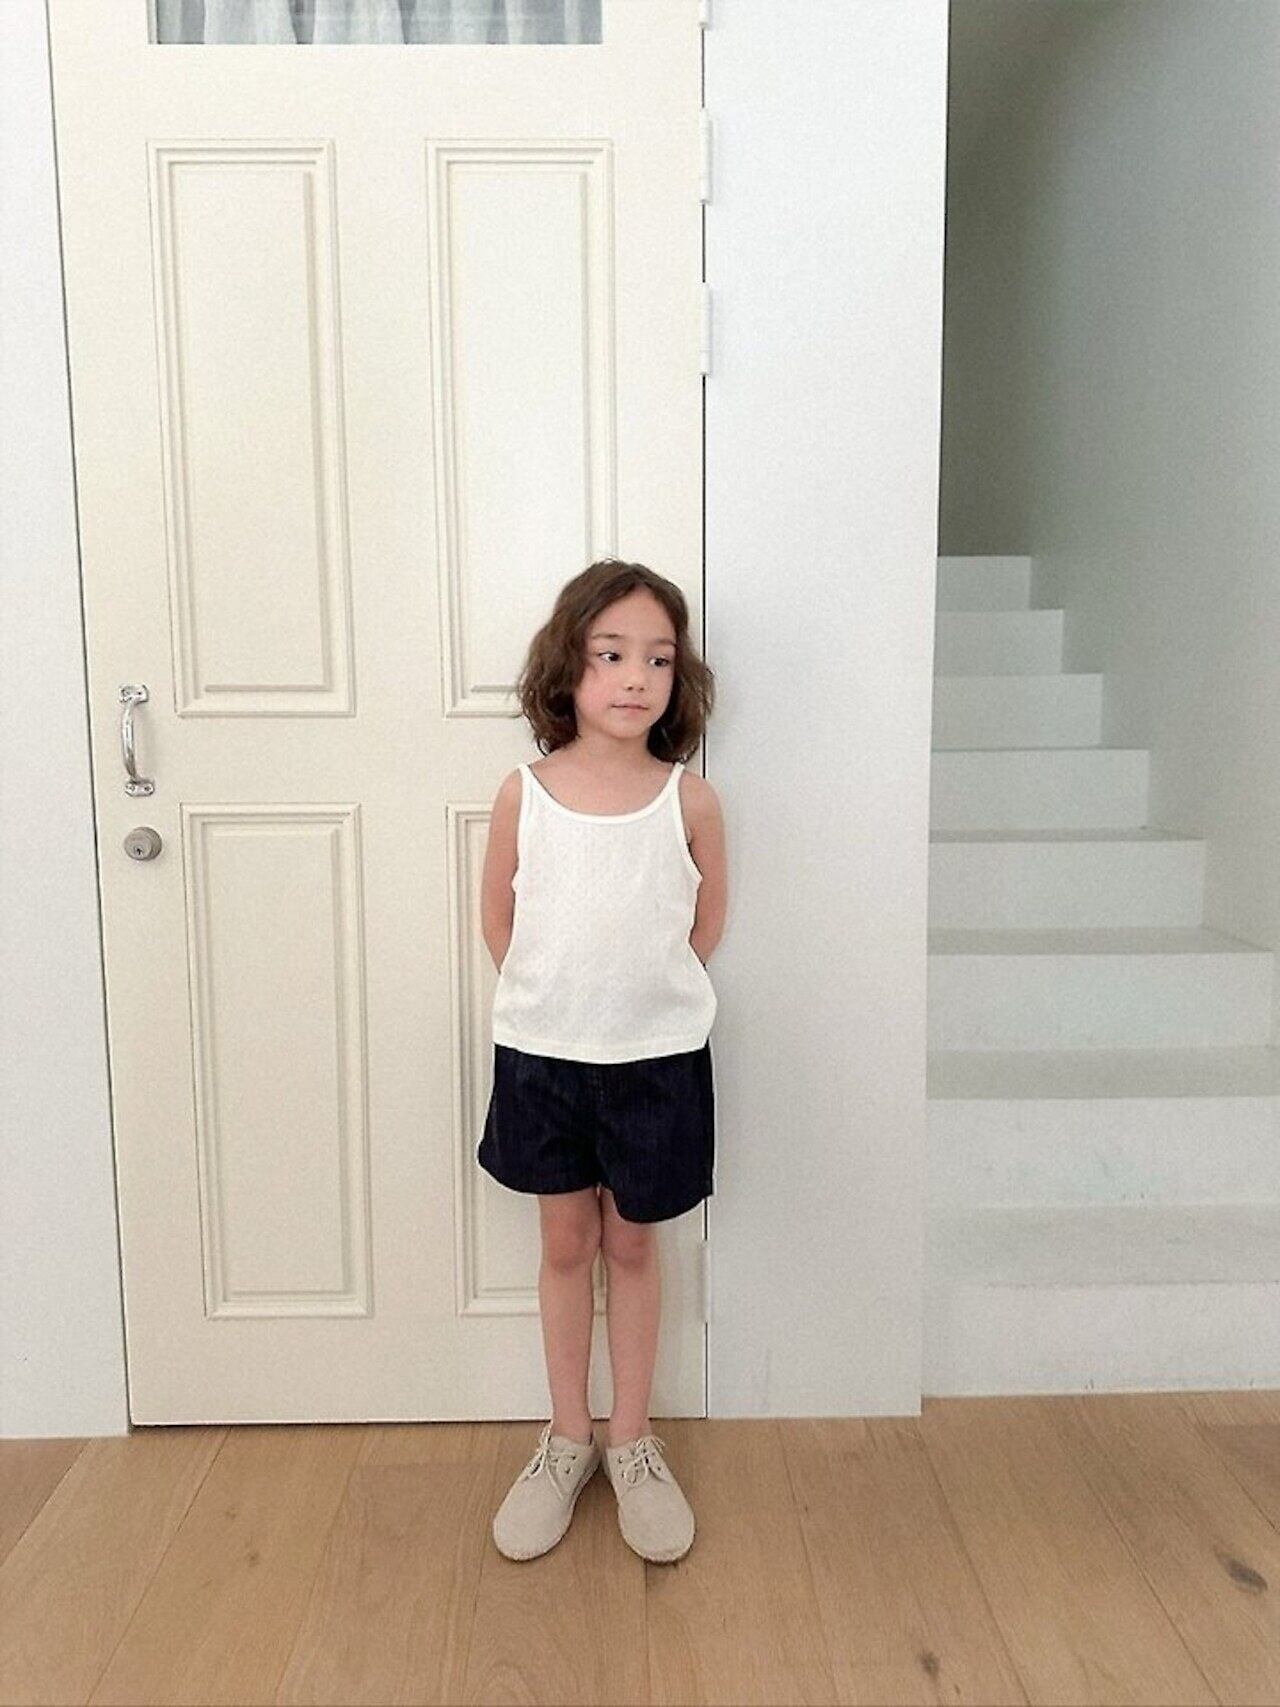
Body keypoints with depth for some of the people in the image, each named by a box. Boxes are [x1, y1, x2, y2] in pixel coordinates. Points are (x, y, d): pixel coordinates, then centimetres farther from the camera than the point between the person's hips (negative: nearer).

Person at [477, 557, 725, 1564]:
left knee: (633, 1246, 14)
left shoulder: (689, 800, -9)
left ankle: (632, 1442, 33)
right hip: (542, 1054, 1)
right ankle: (567, 1441, 34)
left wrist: (643, 994, 7)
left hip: (657, 1058, 0)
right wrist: (556, 1000, 5)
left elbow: (706, 921, 4)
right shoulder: (524, 795, -8)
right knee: (566, 1245, 15)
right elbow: (498, 918, 4)